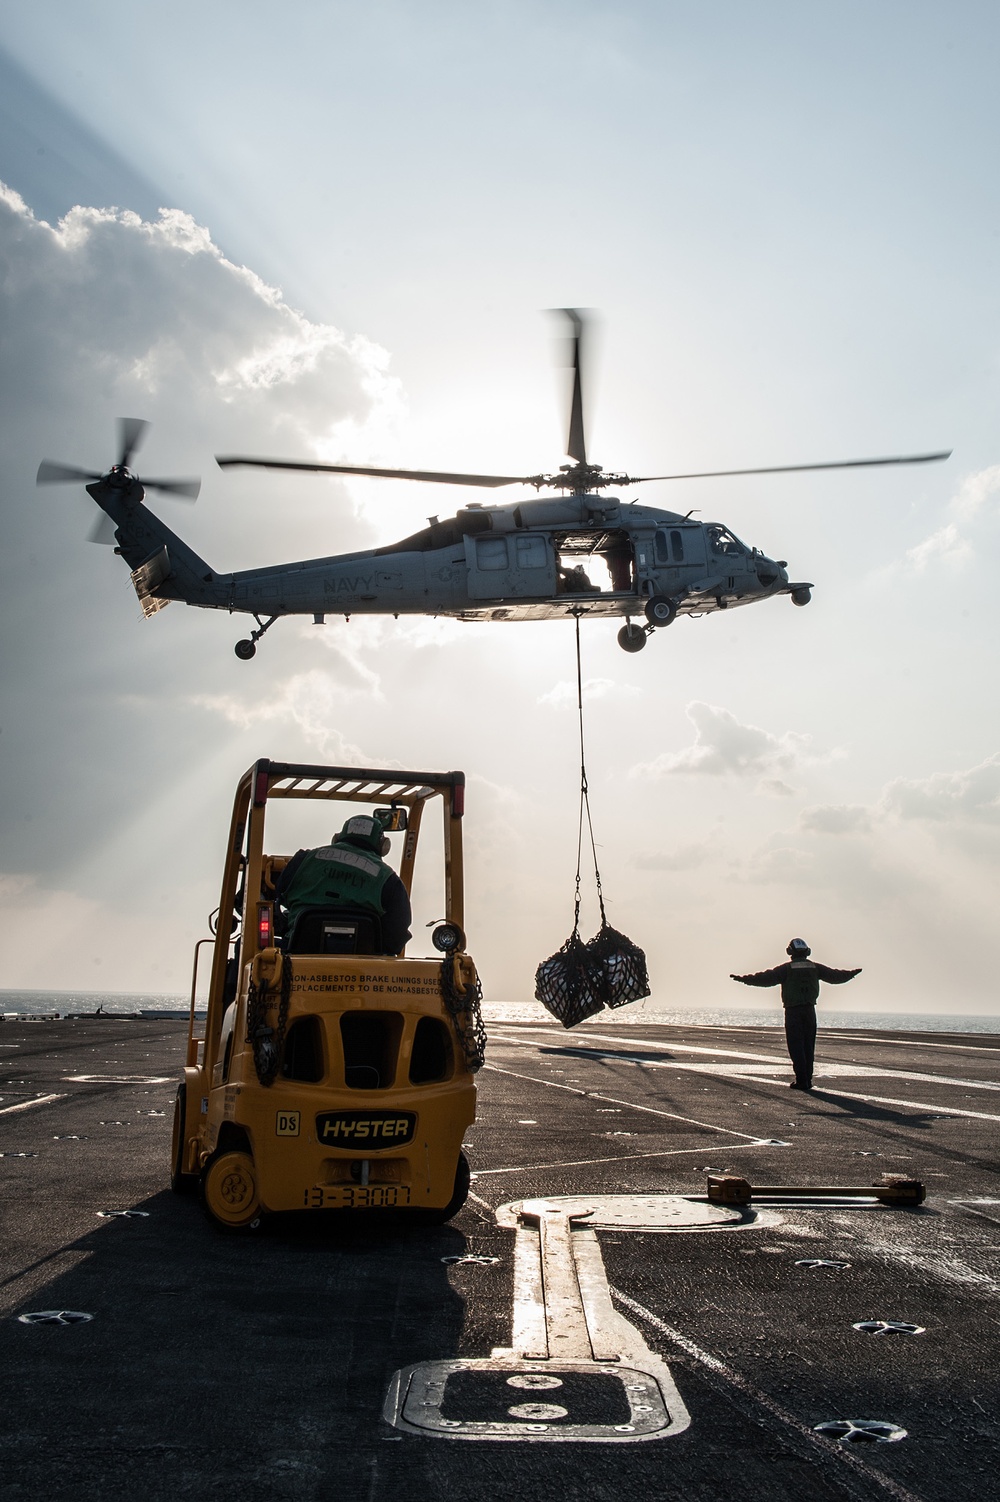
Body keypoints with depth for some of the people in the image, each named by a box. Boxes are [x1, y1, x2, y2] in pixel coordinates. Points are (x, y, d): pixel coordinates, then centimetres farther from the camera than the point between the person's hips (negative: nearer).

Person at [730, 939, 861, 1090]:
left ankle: (801, 1080, -8)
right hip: (810, 1009, 4)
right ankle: (808, 1079, 10)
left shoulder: (787, 968, -5)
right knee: (808, 1046, 10)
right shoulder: (815, 967, 8)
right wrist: (852, 974, 36)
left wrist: (745, 979, -10)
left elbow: (767, 978, -13)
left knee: (796, 1046, -2)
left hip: (793, 1010, -4)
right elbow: (835, 976, 19)